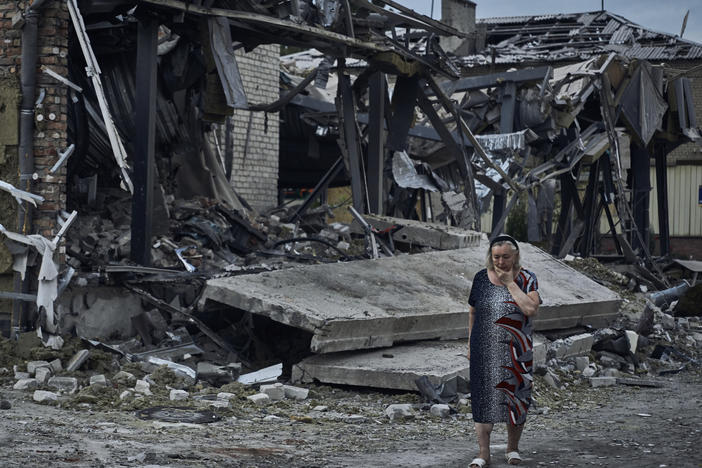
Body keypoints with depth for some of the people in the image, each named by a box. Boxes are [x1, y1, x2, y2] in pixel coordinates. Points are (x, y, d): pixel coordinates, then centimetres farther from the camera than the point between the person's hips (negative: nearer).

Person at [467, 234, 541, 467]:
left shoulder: (526, 279, -4)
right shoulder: (481, 277, 3)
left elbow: (531, 309, -20)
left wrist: (510, 283, -18)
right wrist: (470, 344, 11)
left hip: (515, 352, -1)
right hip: (484, 350, 2)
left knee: (515, 397, 7)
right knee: (483, 397, 0)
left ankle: (512, 448, 25)